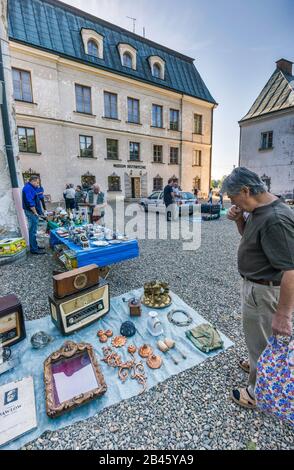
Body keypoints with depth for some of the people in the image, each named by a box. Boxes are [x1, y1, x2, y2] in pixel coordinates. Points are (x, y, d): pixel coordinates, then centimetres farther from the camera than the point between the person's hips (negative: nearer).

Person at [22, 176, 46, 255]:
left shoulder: (30, 188, 18)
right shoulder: (28, 188, -14)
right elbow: (30, 202, -22)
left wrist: (39, 211, 15)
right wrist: (35, 212, -19)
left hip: (32, 212, 11)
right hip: (32, 212, -11)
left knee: (33, 230, 16)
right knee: (33, 231, -6)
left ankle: (34, 246, 26)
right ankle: (34, 249, -1)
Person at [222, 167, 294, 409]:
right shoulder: (259, 210, 0)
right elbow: (249, 235, 16)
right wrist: (239, 218, -4)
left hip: (264, 292, -9)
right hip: (254, 285, 9)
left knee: (262, 341, 13)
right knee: (258, 335, 30)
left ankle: (258, 393, 37)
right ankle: (258, 363, 57)